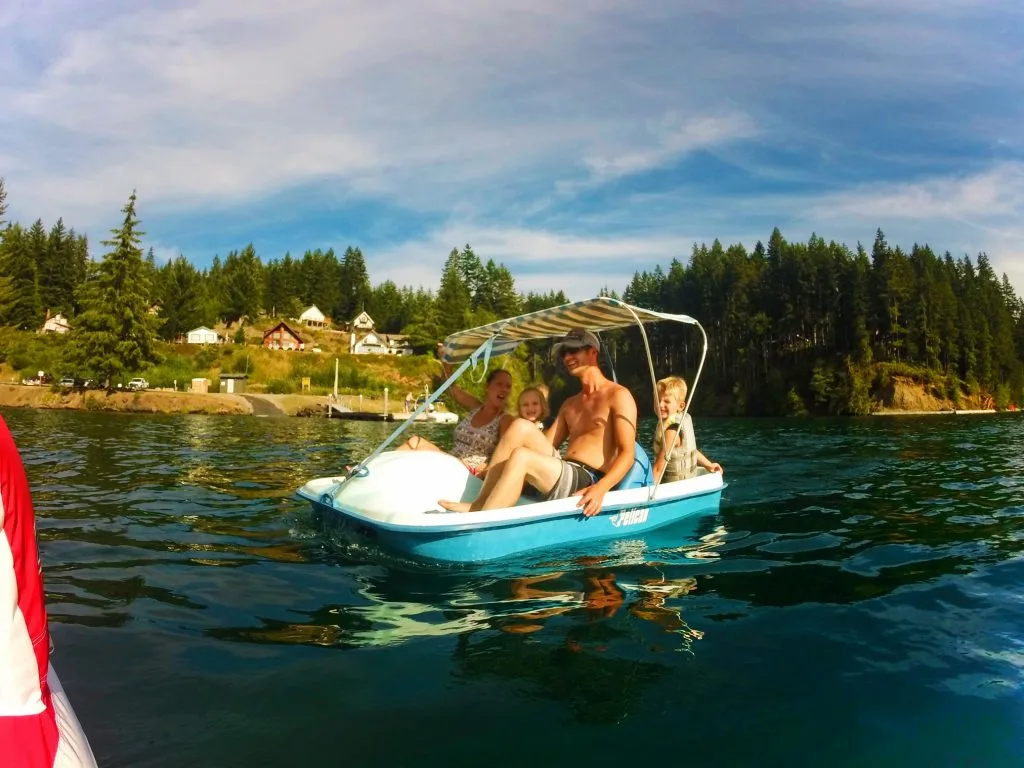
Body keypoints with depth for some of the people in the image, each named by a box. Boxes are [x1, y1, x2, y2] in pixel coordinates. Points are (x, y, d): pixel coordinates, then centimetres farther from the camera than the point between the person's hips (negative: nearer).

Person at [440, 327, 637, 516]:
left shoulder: (617, 395, 0)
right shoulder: (570, 404, 24)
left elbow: (627, 454, -12)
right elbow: (543, 447, 19)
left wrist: (600, 489, -29)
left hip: (588, 484, -7)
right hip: (564, 475, 7)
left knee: (521, 456, -29)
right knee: (521, 426, -12)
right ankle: (479, 505, -15)